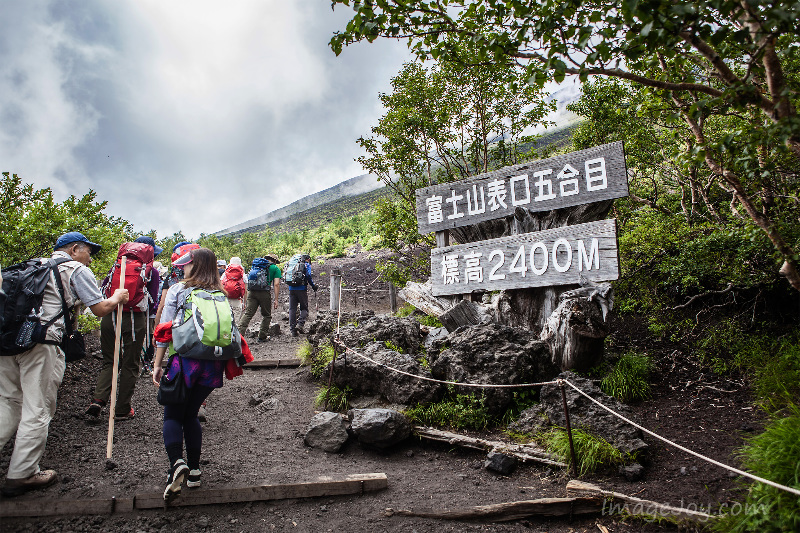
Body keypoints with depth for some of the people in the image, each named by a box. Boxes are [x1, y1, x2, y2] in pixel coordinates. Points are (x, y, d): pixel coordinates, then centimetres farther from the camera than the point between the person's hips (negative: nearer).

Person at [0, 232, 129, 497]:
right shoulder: (77, 269, 4)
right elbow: (100, 309, 1)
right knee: (37, 408, 1)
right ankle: (21, 475, 8)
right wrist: (118, 297, 19)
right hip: (42, 343, -7)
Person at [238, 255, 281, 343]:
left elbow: (247, 281, 22)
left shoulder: (255, 266, 25)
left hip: (251, 292, 4)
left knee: (248, 313, 0)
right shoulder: (275, 268, 11)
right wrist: (276, 299, -1)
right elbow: (276, 284, -1)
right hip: (264, 292, -4)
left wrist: (245, 299, 24)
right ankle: (262, 337, 13)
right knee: (266, 315, 12)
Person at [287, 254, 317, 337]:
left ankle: (292, 329, 2)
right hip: (301, 289, -4)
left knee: (292, 309, 6)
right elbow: (308, 275, -12)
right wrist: (313, 285, -3)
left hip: (291, 289, 5)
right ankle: (300, 324, -16)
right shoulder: (307, 265, 4)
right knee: (304, 308, 6)